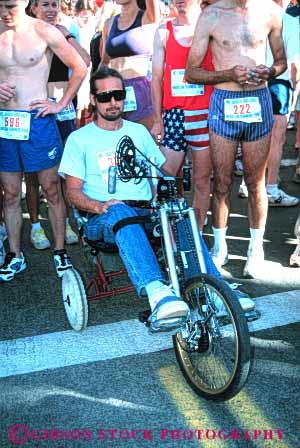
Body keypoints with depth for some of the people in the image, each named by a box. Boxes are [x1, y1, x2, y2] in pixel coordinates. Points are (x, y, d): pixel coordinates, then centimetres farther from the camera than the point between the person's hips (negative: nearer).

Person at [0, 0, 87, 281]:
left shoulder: (44, 32, -4)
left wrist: (61, 104, -2)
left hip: (37, 120, -3)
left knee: (52, 190, 3)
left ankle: (60, 251, 17)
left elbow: (79, 68, 2)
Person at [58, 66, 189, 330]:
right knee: (120, 212, -41)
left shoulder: (139, 132, 24)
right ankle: (157, 292, -59)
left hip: (146, 212, 3)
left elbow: (165, 168, 22)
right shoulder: (80, 139, 12)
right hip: (101, 219, -3)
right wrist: (100, 206, -18)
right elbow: (73, 190, 4)